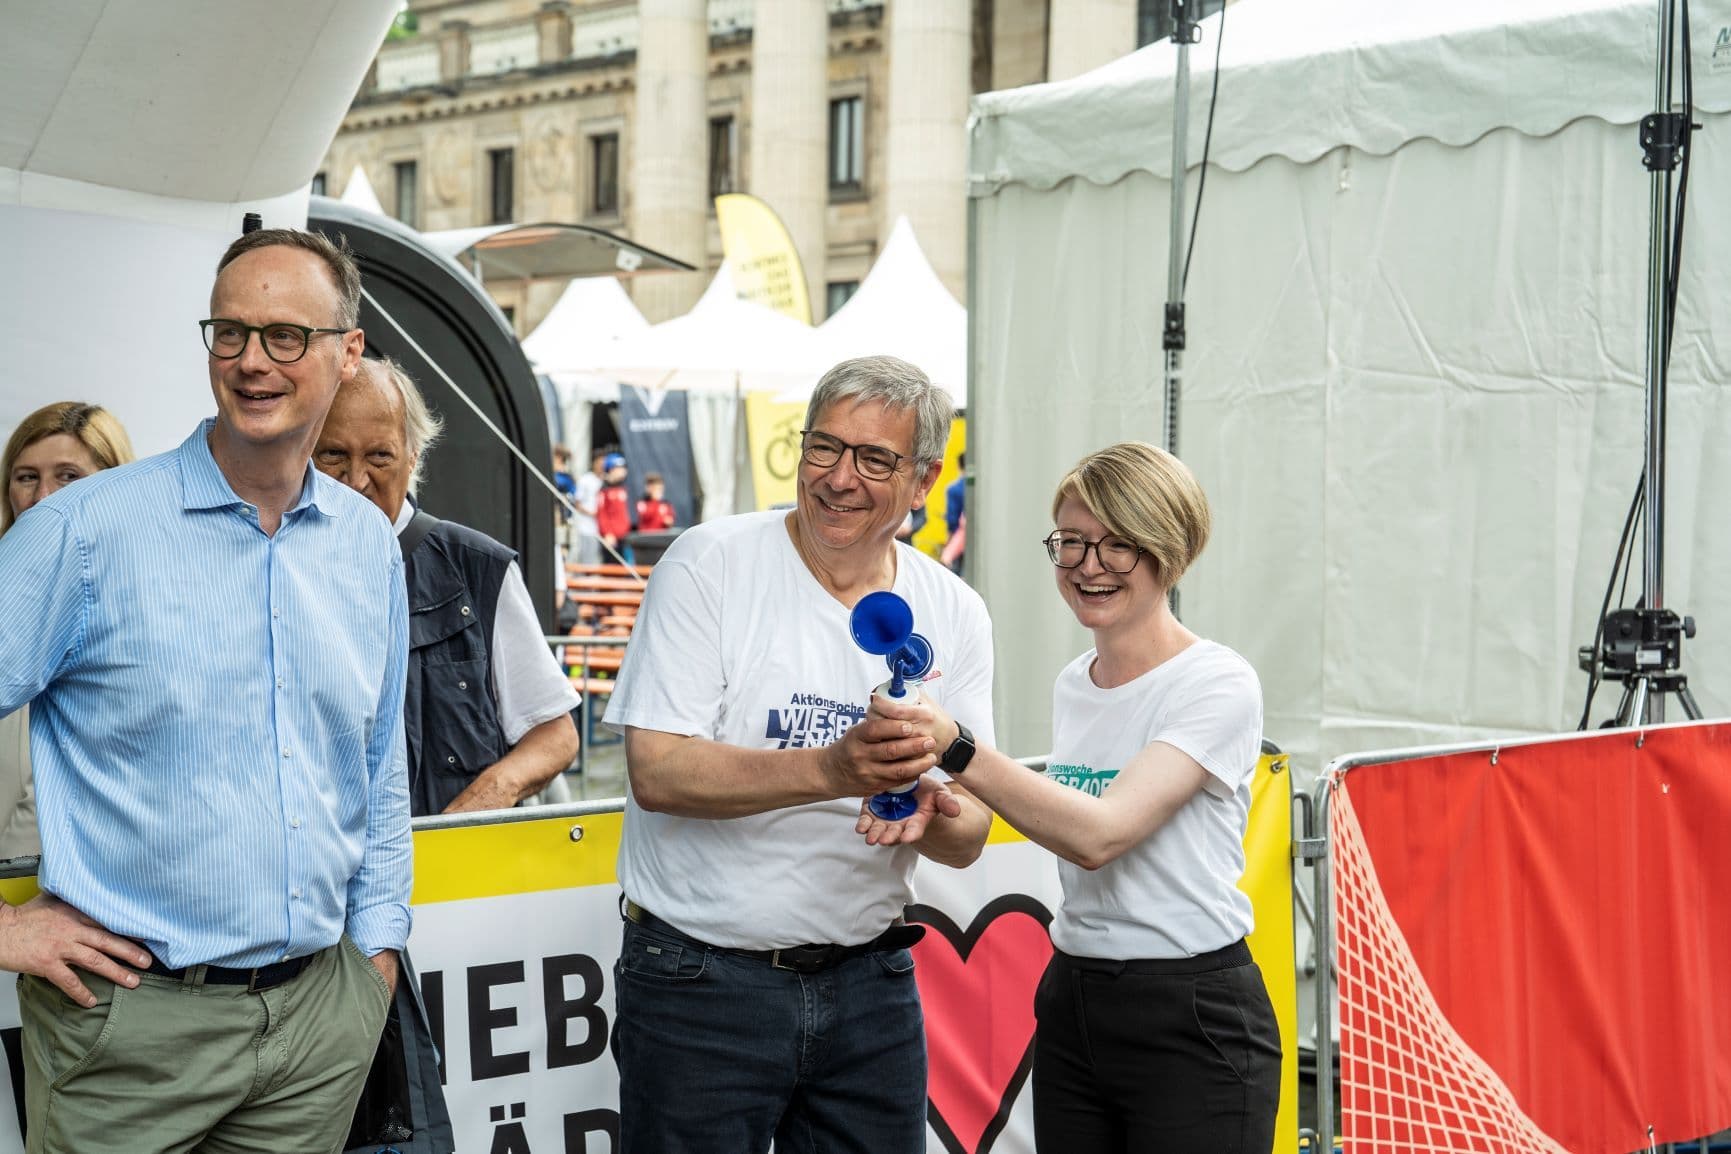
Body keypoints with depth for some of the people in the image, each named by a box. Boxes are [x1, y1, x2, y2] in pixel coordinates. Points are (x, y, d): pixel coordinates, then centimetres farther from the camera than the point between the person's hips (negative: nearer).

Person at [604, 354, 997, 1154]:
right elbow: (657, 771, -18)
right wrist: (830, 770, -30)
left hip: (869, 985, 4)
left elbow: (967, 838, 3)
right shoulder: (709, 566, -8)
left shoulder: (954, 615, 4)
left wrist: (932, 812, -21)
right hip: (701, 981, -4)